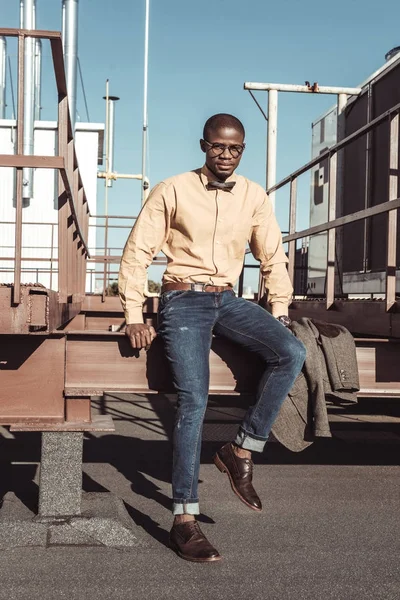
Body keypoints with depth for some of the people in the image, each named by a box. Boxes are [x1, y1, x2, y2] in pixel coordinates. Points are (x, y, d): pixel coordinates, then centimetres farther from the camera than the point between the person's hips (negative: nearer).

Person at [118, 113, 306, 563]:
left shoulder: (254, 196, 8)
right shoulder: (172, 190, -2)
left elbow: (273, 257, 15)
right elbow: (137, 252, -1)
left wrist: (279, 313, 7)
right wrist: (134, 316, -6)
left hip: (228, 301, 4)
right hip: (184, 301, -4)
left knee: (291, 353, -21)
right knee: (194, 400, -18)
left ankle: (241, 450, -7)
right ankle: (184, 521, -8)